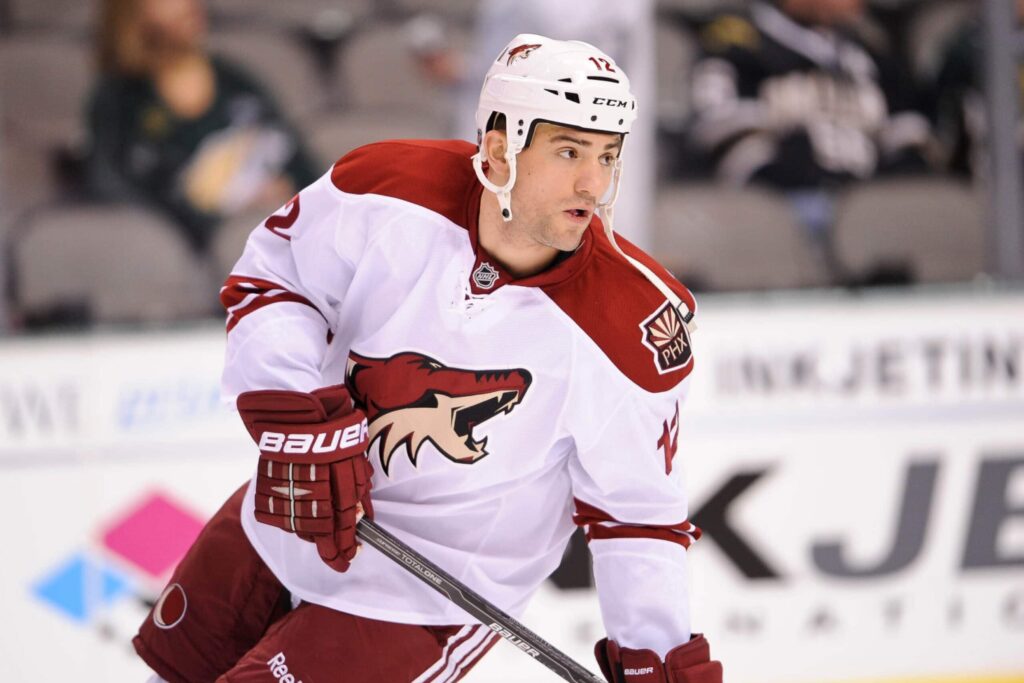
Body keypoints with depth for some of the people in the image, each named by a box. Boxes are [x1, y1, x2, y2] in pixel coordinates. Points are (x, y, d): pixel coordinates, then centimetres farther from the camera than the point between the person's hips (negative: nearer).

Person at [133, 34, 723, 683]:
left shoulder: (632, 330, -24)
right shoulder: (391, 188, -20)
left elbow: (638, 507, -12)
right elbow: (270, 276, -7)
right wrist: (299, 417, -21)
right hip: (284, 519, 4)